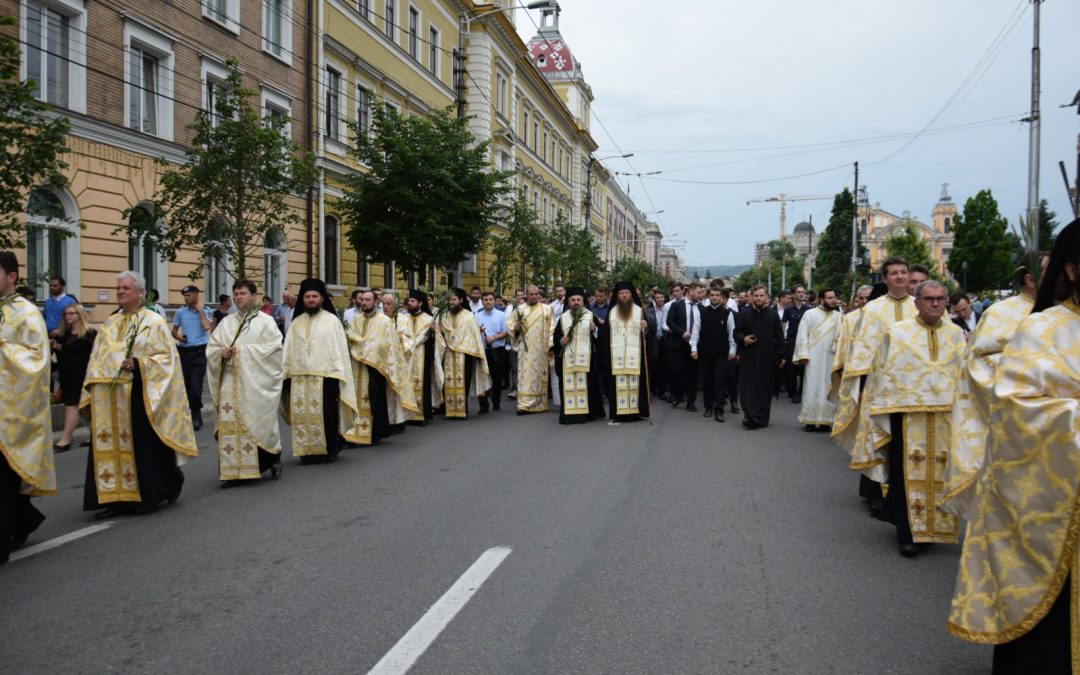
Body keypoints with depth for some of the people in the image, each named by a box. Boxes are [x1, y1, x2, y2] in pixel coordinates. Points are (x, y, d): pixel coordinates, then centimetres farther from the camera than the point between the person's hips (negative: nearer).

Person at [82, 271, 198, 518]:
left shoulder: (154, 321, -3)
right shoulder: (110, 324, 14)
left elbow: (167, 357, -7)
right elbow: (96, 361, 16)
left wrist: (139, 364, -20)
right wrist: (92, 392, 4)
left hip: (140, 396, -5)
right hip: (110, 400, 6)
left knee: (145, 446, 0)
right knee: (112, 446, 4)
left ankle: (152, 494, 19)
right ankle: (117, 497, 11)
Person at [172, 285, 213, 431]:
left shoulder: (205, 311, -3)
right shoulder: (180, 312, 5)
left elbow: (206, 327, -20)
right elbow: (174, 331, 13)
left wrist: (200, 310, -12)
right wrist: (178, 337, -8)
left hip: (199, 351, -4)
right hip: (184, 351, 4)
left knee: (195, 385, -9)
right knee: (186, 384, 10)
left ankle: (196, 414, 6)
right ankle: (195, 414, 24)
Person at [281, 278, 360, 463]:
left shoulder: (332, 320, 2)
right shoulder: (297, 322, 12)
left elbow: (340, 349, -3)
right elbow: (288, 350, 11)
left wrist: (337, 377, -10)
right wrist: (285, 375, 5)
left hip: (325, 376, -3)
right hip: (299, 377, 3)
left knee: (325, 416, 0)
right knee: (302, 416, 3)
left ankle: (328, 451, 11)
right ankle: (307, 451, 12)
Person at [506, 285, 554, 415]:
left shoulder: (546, 309, 5)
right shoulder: (520, 309, 6)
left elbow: (551, 328, 2)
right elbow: (509, 322, 13)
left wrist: (551, 345, -5)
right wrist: (515, 327, -9)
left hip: (541, 348, 0)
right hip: (525, 348, 0)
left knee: (540, 374, 5)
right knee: (525, 374, -5)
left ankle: (540, 403, 14)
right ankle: (525, 404, -7)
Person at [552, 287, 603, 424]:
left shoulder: (590, 315, 7)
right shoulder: (563, 318, 10)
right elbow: (555, 337, 11)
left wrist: (594, 329, -14)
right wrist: (561, 341, -9)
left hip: (585, 357, -1)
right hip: (567, 358, 1)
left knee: (586, 384, -2)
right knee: (569, 384, -2)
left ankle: (587, 412, 6)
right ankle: (569, 413, 1)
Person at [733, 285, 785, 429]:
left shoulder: (773, 314, 3)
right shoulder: (744, 314, 4)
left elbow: (779, 337, 4)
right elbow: (736, 333, 9)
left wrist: (780, 357, 0)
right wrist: (743, 339, -12)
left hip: (767, 358, 0)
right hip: (748, 357, 0)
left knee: (765, 388, 3)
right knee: (748, 387, -5)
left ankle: (762, 419, 9)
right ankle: (751, 416, -3)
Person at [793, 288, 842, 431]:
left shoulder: (839, 317, 8)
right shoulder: (810, 314, 0)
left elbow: (843, 337, 3)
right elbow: (802, 335, -3)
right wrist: (803, 355, -10)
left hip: (831, 358, 3)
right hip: (813, 358, -3)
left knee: (828, 390, 5)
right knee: (812, 388, 0)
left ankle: (825, 420, 10)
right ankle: (811, 420, 5)